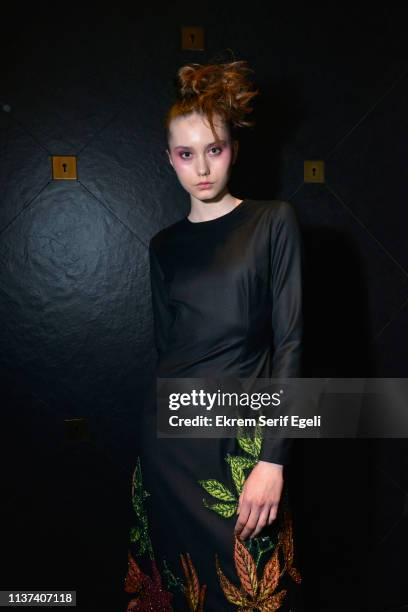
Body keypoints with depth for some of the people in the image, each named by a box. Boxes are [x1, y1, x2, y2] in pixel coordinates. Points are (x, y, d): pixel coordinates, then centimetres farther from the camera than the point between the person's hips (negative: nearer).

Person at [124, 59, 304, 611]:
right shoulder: (164, 246, 9)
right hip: (170, 438, 3)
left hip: (246, 441, -3)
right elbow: (165, 345, 13)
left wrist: (274, 459, -13)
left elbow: (290, 341, -7)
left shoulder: (274, 222, -1)